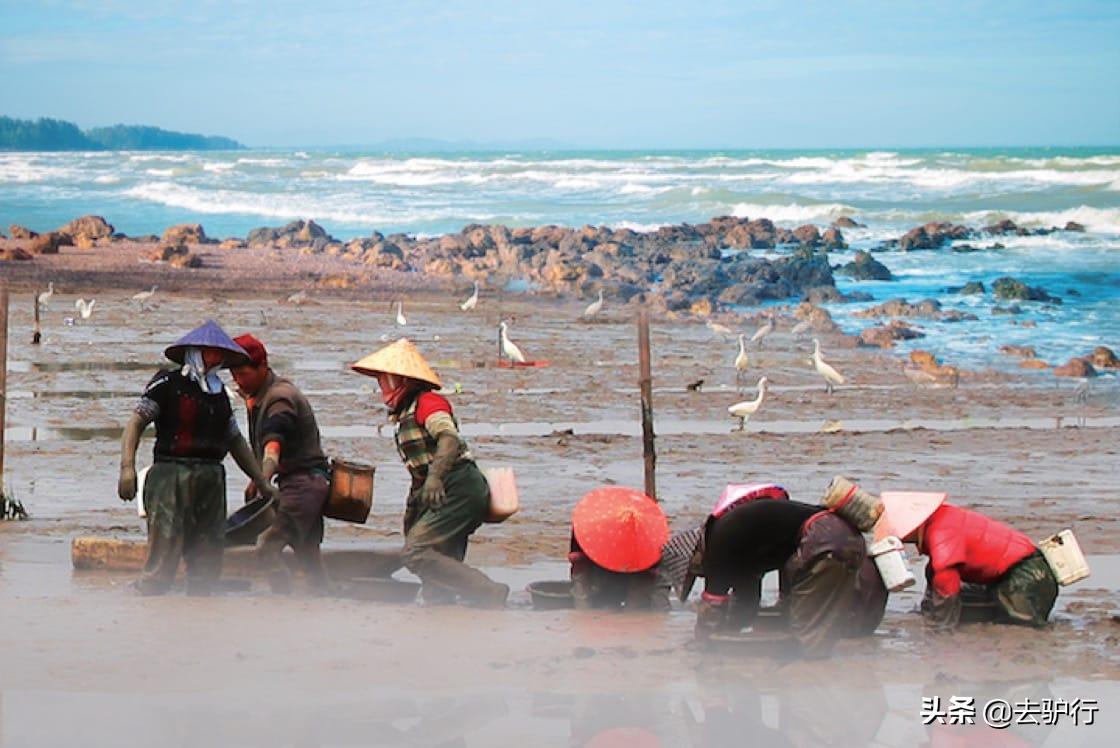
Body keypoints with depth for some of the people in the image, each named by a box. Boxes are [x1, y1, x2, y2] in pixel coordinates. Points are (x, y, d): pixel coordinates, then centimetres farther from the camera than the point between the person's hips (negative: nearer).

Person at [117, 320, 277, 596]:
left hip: (211, 480, 7)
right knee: (164, 559, -14)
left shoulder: (219, 393, 20)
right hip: (172, 477, -7)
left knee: (208, 563, 4)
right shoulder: (168, 384, 0)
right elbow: (136, 423, -6)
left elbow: (236, 441, 28)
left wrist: (263, 484, 27)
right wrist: (127, 467, -20)